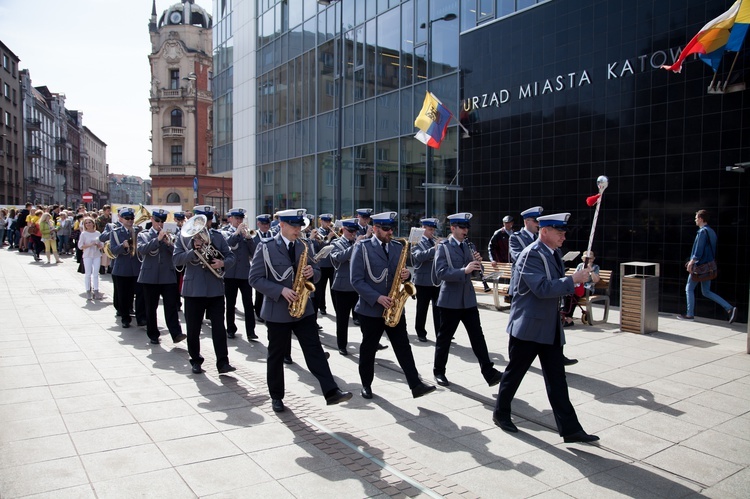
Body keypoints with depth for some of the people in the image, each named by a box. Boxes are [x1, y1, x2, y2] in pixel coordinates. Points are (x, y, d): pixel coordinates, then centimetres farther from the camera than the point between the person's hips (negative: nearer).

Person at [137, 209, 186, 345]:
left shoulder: (170, 236, 12)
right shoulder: (143, 235, 8)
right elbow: (141, 249, -11)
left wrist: (169, 243, -15)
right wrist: (157, 239, -18)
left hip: (168, 276, 0)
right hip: (150, 276, 0)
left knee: (171, 306, -7)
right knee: (151, 308, 7)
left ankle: (176, 333, -10)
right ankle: (153, 335, 16)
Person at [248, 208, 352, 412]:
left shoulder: (304, 246, 7)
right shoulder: (266, 247, -8)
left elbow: (316, 273, 14)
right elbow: (255, 278, -11)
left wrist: (312, 272, -11)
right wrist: (281, 290, -21)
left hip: (303, 308, 3)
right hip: (277, 310, -3)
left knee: (315, 350, -4)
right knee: (277, 354, 9)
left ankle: (331, 392, -7)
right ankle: (276, 396, 24)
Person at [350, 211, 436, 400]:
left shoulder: (398, 247, 7)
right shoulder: (362, 248, -8)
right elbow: (356, 280, -12)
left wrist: (405, 275, -10)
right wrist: (377, 297, -21)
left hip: (394, 307, 4)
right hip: (370, 308, -3)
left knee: (403, 346, 0)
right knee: (368, 348, 10)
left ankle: (416, 385, 0)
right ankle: (366, 385, 25)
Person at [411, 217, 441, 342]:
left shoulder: (436, 242, 14)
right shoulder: (417, 242, -3)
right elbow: (419, 256, -22)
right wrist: (434, 249, -33)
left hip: (438, 281, 5)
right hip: (423, 281, -5)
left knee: (438, 308, 6)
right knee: (422, 309, 6)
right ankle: (421, 333, 17)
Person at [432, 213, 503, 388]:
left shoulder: (468, 246, 11)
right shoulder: (443, 247, -7)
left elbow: (475, 271, 14)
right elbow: (440, 273, -19)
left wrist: (477, 262, -8)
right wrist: (464, 270, -29)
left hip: (468, 299, 5)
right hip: (450, 300, -5)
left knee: (477, 336, 1)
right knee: (444, 338, 6)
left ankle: (489, 372, 2)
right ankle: (439, 372, 21)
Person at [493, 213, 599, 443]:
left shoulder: (554, 254, 12)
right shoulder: (531, 255, -17)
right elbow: (542, 288, -27)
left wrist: (581, 274, 8)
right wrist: (573, 280, -24)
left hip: (551, 328, 8)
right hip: (528, 326, -8)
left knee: (556, 378, 7)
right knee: (514, 372, 8)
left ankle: (570, 428, 11)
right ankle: (501, 413, 27)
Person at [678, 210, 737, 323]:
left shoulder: (703, 231, -16)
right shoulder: (711, 232, 14)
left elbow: (699, 251, -22)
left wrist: (691, 263, -18)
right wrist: (692, 261, 23)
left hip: (700, 266, -9)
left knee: (689, 289, 5)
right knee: (706, 292, 13)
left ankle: (689, 314, 10)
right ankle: (730, 308, 3)